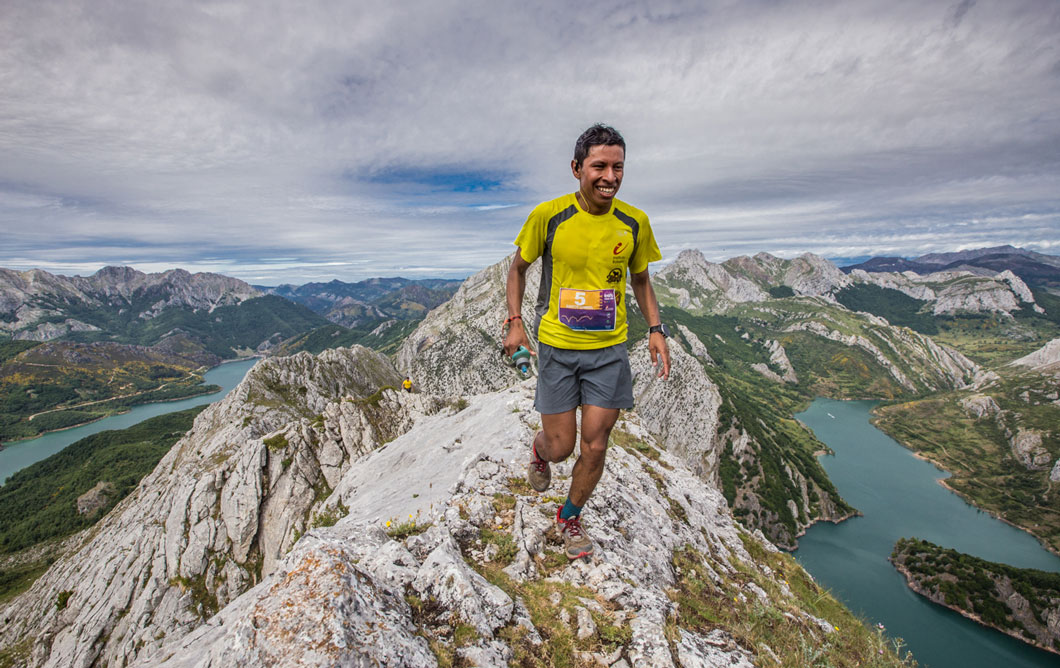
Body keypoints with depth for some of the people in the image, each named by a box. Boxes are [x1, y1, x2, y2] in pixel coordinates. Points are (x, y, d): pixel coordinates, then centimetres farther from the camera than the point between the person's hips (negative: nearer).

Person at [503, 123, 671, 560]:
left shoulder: (634, 222, 0)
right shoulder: (548, 215, -8)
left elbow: (641, 280, 13)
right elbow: (518, 267, 5)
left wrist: (655, 329, 0)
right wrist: (515, 321, -6)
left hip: (609, 350, 2)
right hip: (556, 347, -2)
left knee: (595, 447, 5)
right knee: (560, 446, 4)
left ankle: (570, 518, 35)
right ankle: (539, 449, 45)